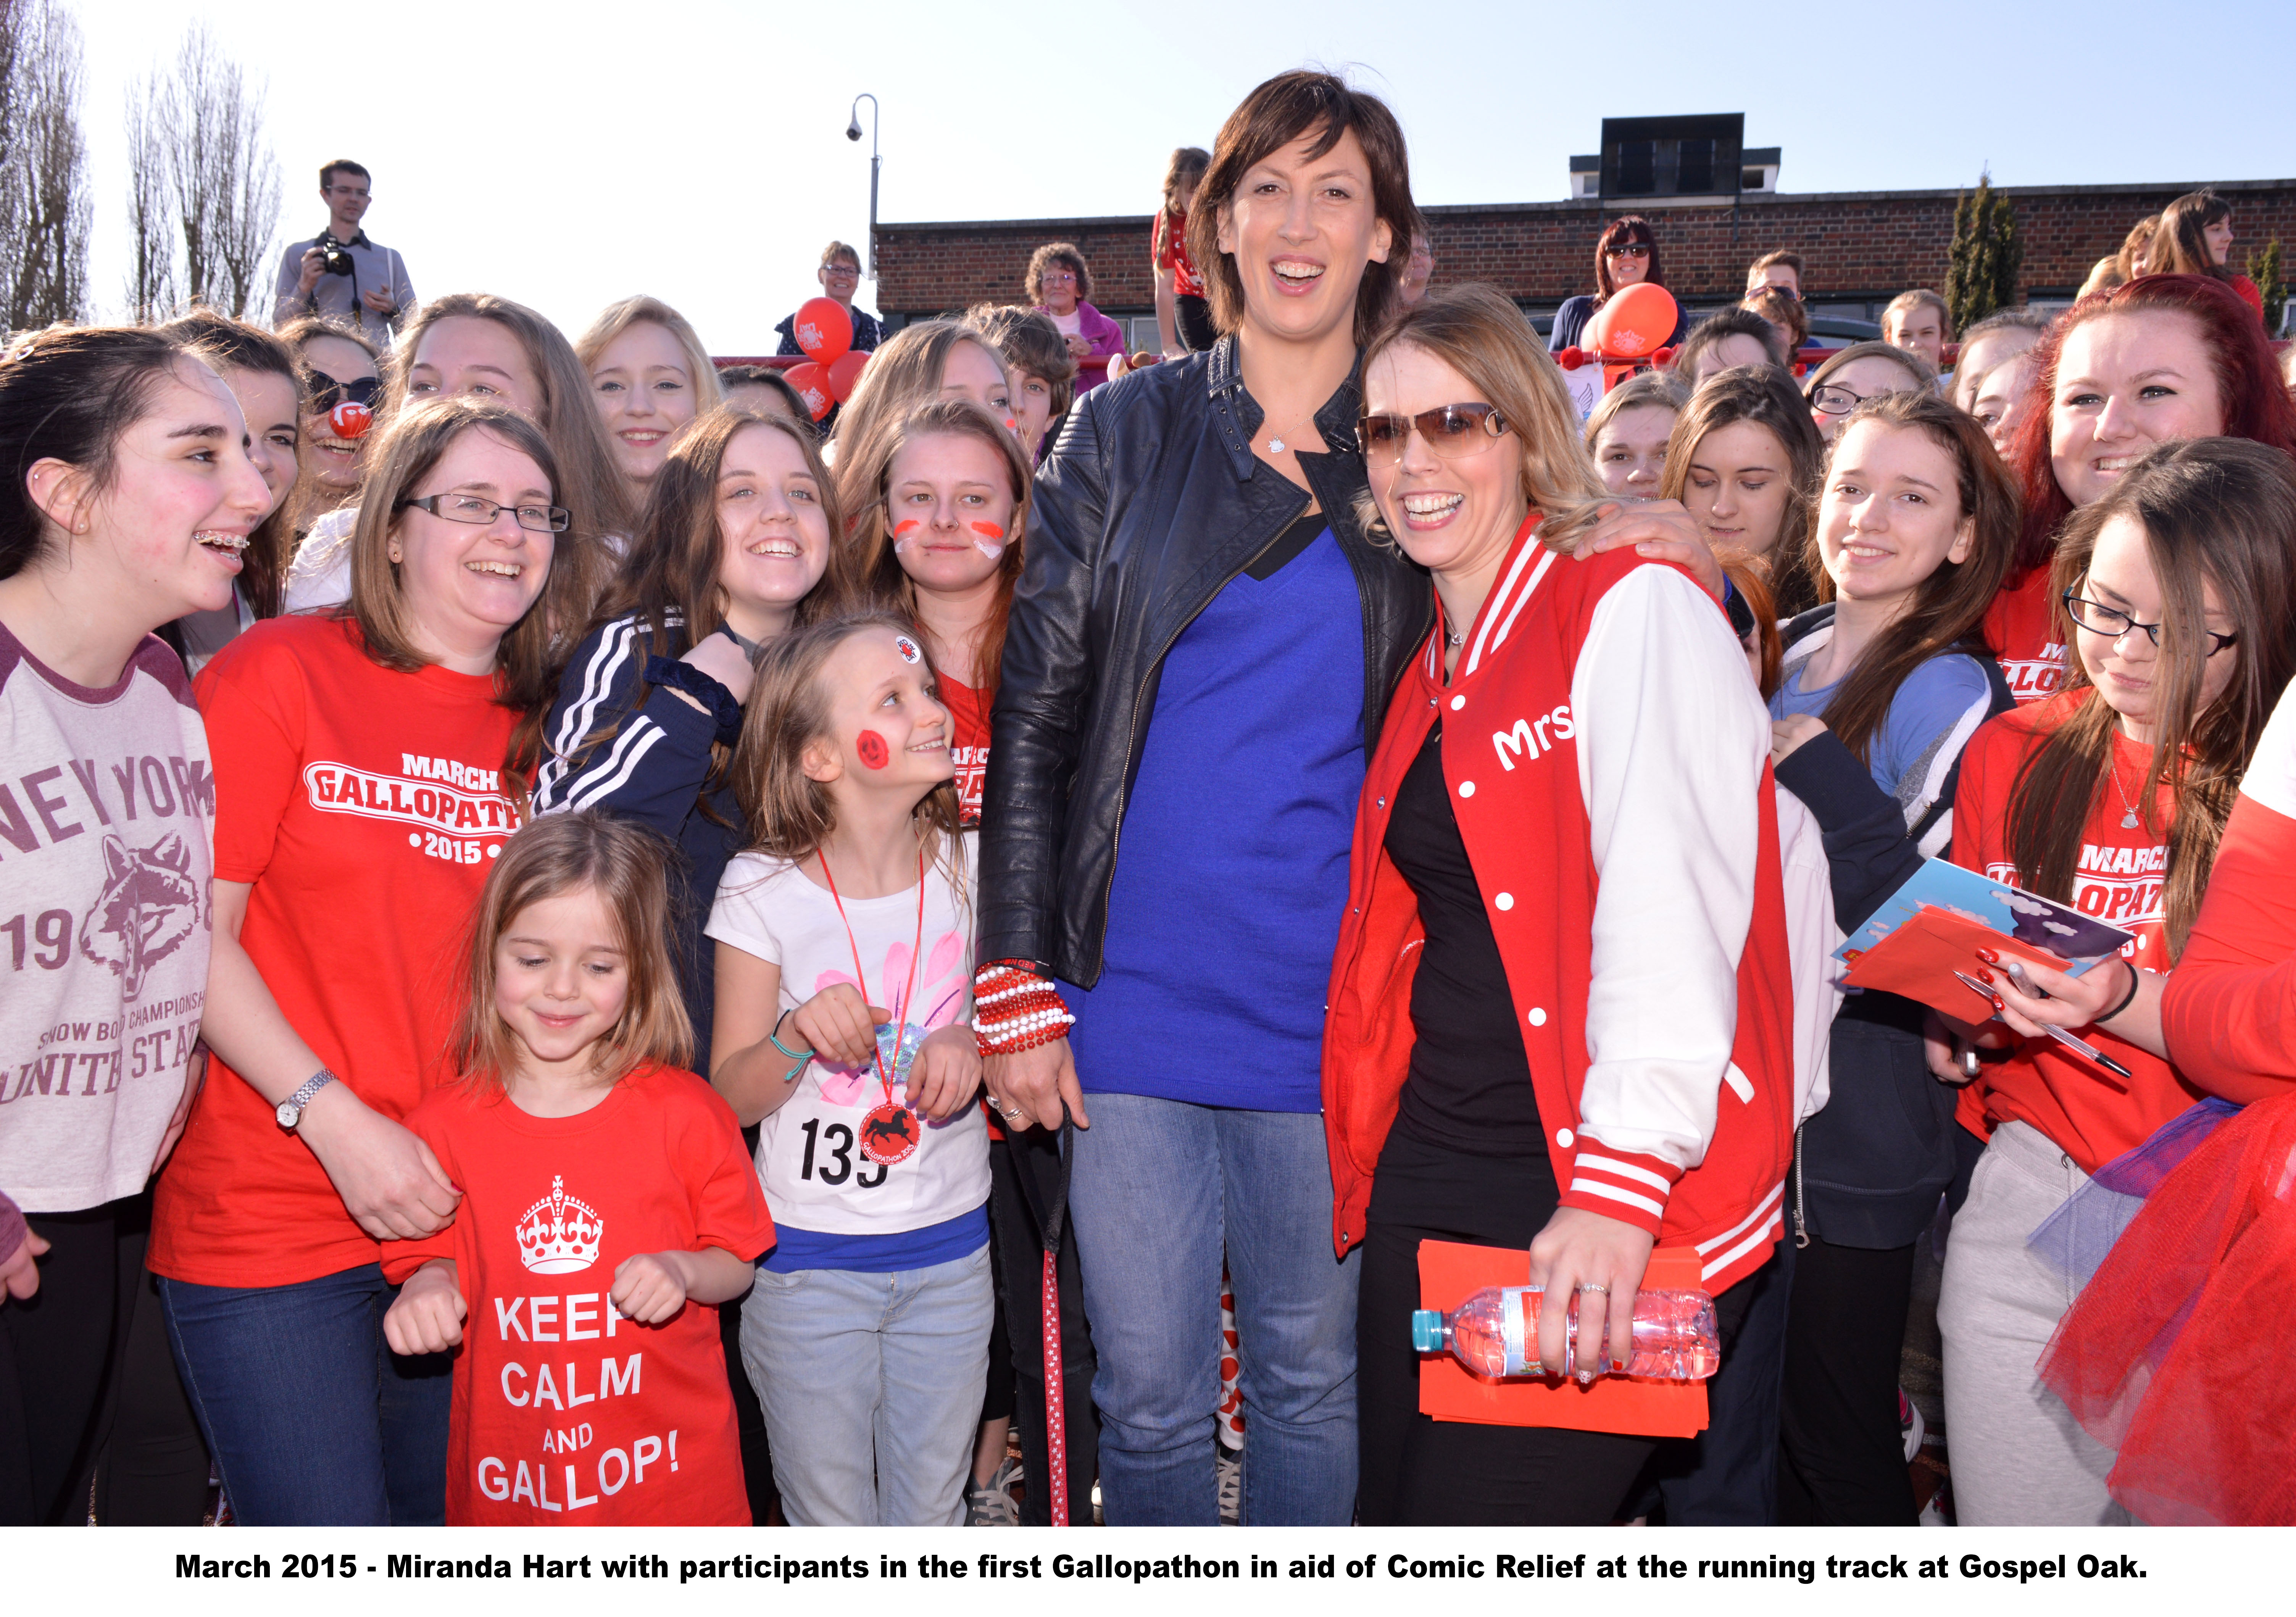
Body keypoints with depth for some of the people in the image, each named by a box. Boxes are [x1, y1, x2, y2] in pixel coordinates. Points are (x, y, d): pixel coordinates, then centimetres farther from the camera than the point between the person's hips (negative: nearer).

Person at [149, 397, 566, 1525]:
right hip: (270, 1216, -4)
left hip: (465, 1221, 5)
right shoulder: (279, 672, -5)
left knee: (443, 1519, 16)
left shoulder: (538, 731, 8)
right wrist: (330, 1117, -15)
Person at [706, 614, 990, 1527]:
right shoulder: (763, 891, -12)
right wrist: (799, 1039, -25)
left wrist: (971, 1050, -14)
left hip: (950, 1253, 2)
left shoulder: (969, 867, -5)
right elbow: (729, 1097, -5)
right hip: (809, 1262, -2)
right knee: (829, 1526, 12)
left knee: (933, 1513, 15)